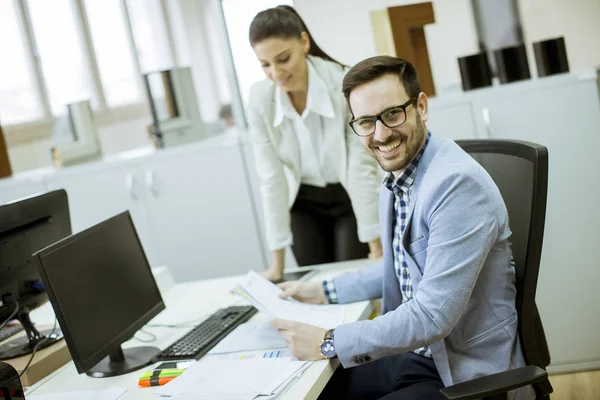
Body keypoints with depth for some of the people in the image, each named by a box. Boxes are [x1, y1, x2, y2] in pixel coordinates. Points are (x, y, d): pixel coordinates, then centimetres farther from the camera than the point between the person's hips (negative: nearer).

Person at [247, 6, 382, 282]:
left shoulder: (345, 84, -26)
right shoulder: (259, 99, -18)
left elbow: (362, 166, -24)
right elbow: (272, 177, -14)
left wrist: (376, 248, -23)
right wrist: (278, 260, -14)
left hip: (349, 198, -2)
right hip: (304, 203, 2)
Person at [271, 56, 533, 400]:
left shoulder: (459, 183, -24)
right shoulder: (395, 181, 4)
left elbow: (433, 315, -27)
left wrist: (329, 343, -20)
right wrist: (324, 292, 12)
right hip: (415, 353, 8)